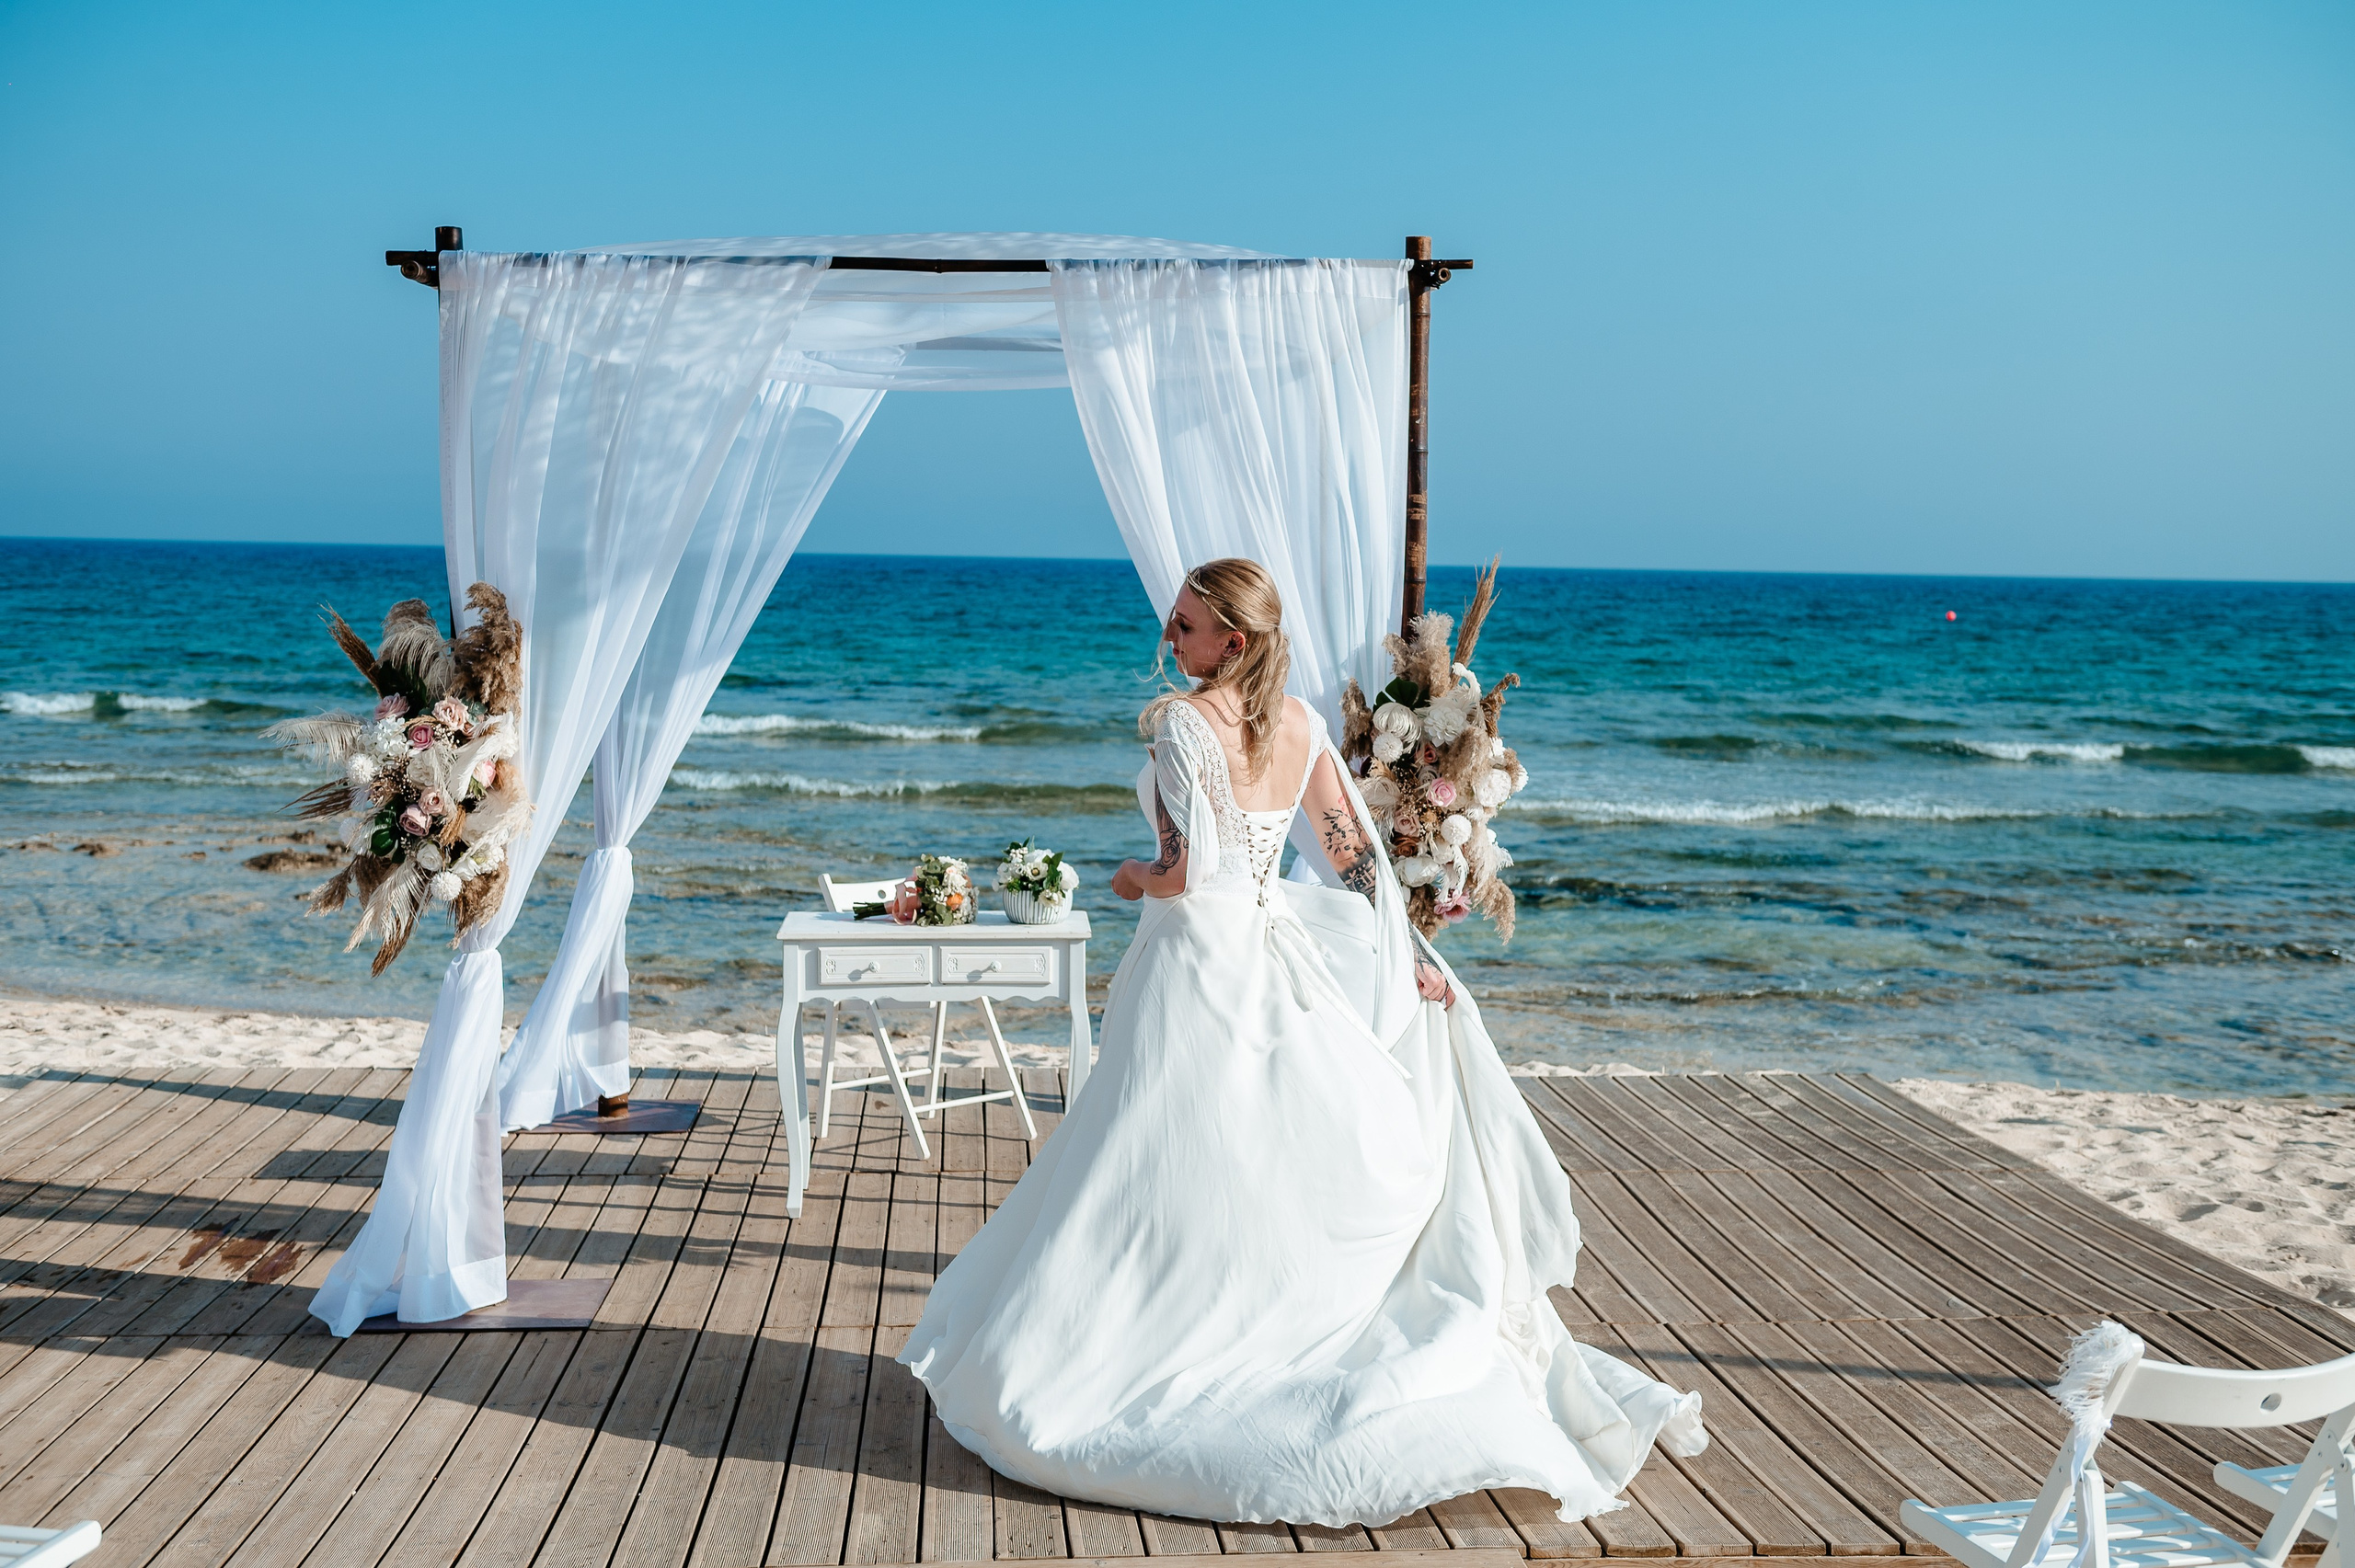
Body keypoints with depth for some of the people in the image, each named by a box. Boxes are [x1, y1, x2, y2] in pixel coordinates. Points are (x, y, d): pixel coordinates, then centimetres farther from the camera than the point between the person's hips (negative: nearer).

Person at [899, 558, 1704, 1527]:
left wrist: (1136, 879, 0)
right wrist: (1411, 957, 10)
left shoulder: (1183, 723, -14)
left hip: (1197, 968, -7)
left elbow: (1187, 870, -21)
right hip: (1276, 962, 7)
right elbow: (1354, 852, 7)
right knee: (1308, 1182, 13)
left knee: (1182, 1184, -1)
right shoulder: (1299, 722, 6)